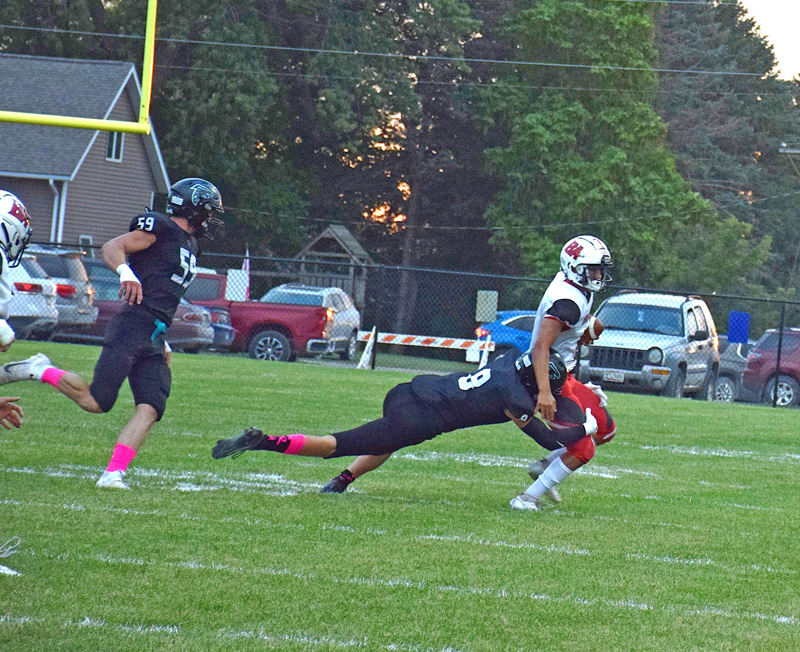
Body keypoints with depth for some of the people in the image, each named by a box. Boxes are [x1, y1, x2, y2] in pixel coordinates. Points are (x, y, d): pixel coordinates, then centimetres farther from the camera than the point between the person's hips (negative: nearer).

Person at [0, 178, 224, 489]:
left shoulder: (190, 247, 25)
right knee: (96, 401, -13)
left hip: (154, 339, 8)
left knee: (150, 410, -10)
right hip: (132, 326, -8)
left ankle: (113, 473, -15)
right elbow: (111, 248, -9)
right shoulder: (161, 227, -2)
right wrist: (126, 272, -29)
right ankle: (40, 370, 7)